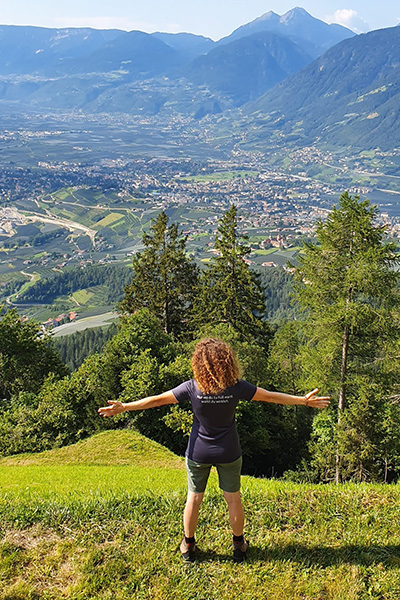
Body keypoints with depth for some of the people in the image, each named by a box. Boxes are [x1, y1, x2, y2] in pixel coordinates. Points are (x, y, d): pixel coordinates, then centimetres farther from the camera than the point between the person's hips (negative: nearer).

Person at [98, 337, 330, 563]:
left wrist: (123, 407, -5)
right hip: (228, 453, 0)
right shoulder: (236, 387, -18)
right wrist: (305, 401, 1)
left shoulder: (193, 388, -19)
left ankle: (188, 545, 33)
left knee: (194, 498, 17)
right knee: (233, 499, 18)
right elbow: (271, 396, -10)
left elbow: (157, 400, -14)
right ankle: (239, 546, 33)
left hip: (198, 453, 0)